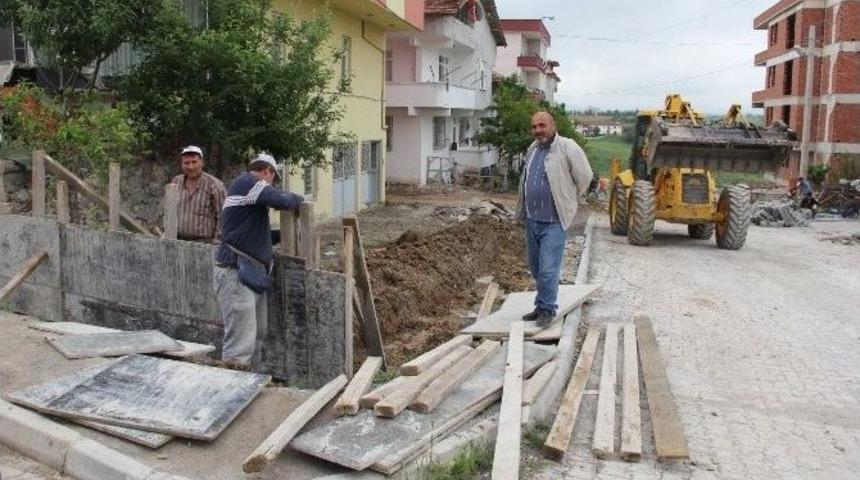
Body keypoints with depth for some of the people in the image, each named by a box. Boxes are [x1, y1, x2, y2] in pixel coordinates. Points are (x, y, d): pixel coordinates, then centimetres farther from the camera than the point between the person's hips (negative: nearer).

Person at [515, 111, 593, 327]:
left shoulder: (568, 148, -12)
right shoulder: (533, 149, 10)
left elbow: (584, 177, -7)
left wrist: (569, 201, 4)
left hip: (554, 222, -7)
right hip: (532, 219, 7)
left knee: (547, 269, -8)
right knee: (535, 267, 16)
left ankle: (547, 309, 7)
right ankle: (542, 306, 29)